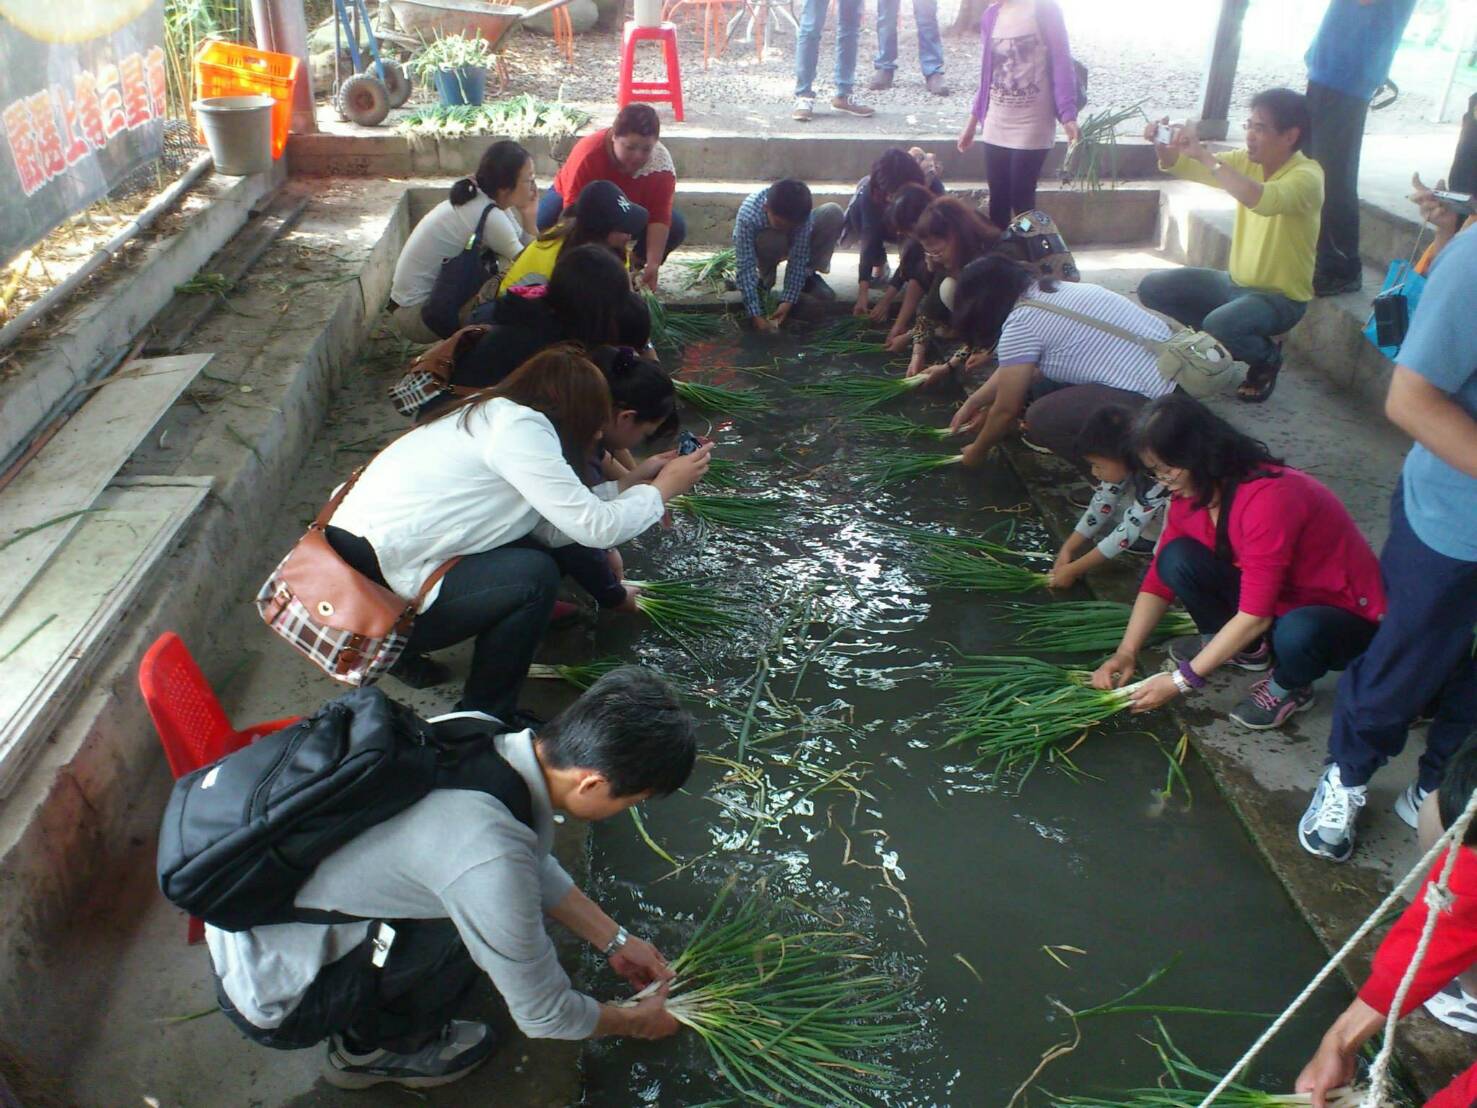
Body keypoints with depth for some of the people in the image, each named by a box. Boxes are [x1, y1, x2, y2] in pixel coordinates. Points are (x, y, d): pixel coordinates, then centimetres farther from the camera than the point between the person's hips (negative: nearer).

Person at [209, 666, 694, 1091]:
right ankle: (372, 1049, 10)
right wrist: (636, 1022, 3)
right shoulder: (492, 860, -34)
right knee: (488, 921, -16)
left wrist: (615, 941, 14)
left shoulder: (474, 727, -12)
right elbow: (543, 1016, -16)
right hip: (270, 1002, -7)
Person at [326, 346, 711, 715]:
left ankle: (402, 650, 17)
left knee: (529, 545, 8)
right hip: (376, 589, -10)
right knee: (534, 574, -13)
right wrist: (662, 489, 1)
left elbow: (551, 528, 8)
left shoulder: (492, 414, 14)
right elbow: (597, 528, -15)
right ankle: (484, 719, 2)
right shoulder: (520, 426, -15)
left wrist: (629, 483, 15)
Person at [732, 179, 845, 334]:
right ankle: (765, 278, -6)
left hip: (793, 243, 2)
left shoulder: (803, 215, -35)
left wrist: (787, 301, -37)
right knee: (770, 240, -40)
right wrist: (756, 315, -44)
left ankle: (808, 276, -7)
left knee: (834, 213, -23)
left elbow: (798, 261, -29)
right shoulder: (748, 215, -40)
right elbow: (746, 267, -40)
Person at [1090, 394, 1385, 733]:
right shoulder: (1191, 493, -8)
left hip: (1345, 616, -6)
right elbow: (1160, 578, -2)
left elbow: (1255, 615, -33)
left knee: (1297, 633, -41)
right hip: (1279, 600, 6)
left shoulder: (1268, 498, -32)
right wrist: (1126, 652, -14)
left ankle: (1290, 686, -4)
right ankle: (1246, 649, 9)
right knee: (1178, 559, -15)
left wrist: (1181, 680, -30)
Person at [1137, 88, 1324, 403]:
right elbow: (1186, 167, -5)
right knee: (1152, 288, -3)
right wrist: (1164, 146, -29)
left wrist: (1203, 154, -41)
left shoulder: (1307, 176, -22)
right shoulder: (1247, 161, 0)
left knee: (1219, 324, -35)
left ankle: (1266, 358, 0)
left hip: (1281, 298, -7)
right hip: (1236, 283, 7)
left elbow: (1263, 200, -42)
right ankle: (1224, 340, 10)